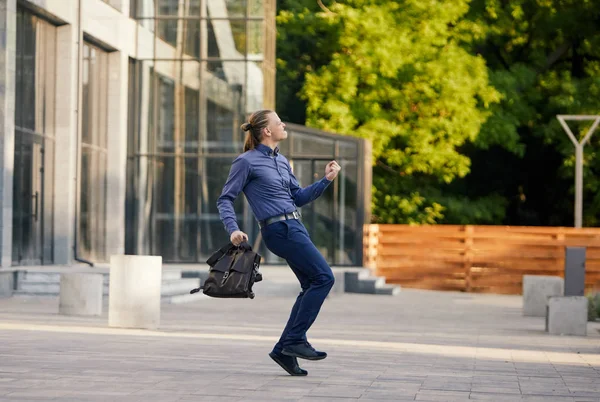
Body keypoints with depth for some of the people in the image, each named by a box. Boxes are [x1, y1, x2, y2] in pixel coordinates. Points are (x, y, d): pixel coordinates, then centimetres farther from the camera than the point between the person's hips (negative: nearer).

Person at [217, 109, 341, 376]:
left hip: (294, 226, 9)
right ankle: (295, 340, -11)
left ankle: (285, 349, 10)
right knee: (323, 277, -14)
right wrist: (233, 229, -21)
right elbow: (225, 199, -6)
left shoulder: (281, 161, 16)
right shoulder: (247, 162, -7)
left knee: (312, 286, 7)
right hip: (279, 229, -9)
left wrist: (326, 180, 11)